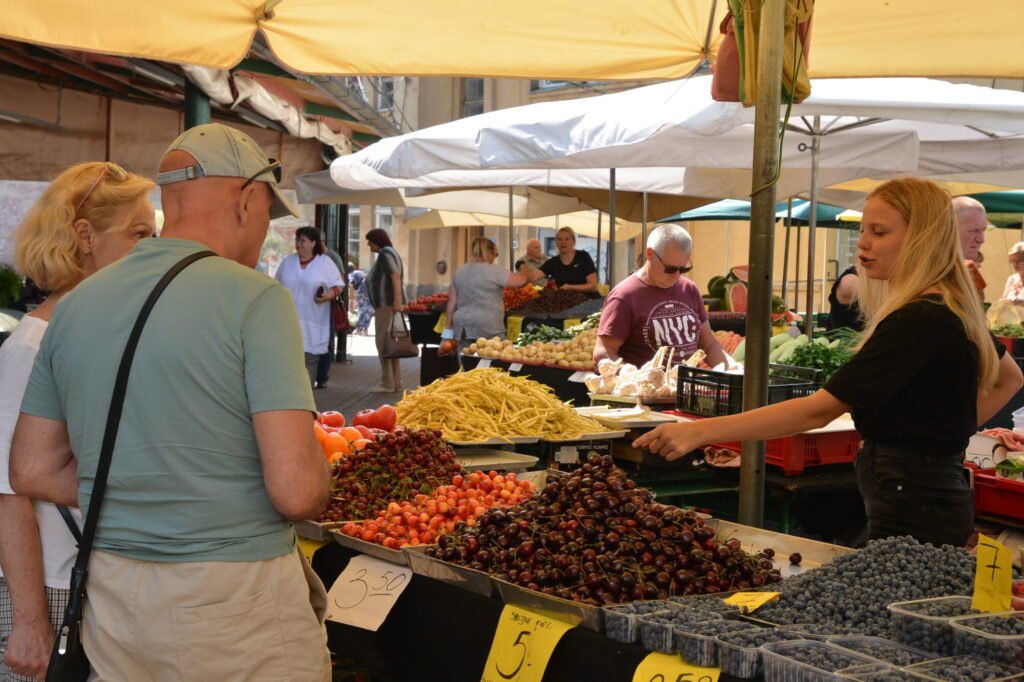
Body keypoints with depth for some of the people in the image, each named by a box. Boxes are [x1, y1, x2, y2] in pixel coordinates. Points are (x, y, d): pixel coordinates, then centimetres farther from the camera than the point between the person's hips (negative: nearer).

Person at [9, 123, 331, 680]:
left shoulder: (75, 304, 5)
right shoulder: (254, 299, -14)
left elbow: (32, 472, 8)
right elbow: (297, 490, -21)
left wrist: (131, 499, 12)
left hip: (111, 593, 6)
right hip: (232, 597, -6)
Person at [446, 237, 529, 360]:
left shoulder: (459, 272, 13)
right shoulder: (494, 271, -7)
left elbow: (452, 301, 14)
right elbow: (520, 280, -5)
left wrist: (450, 326, 19)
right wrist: (524, 272, 18)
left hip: (462, 328, 6)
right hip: (487, 327, -6)